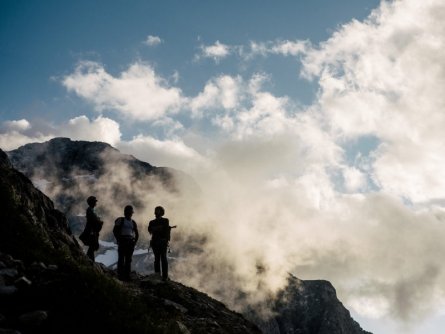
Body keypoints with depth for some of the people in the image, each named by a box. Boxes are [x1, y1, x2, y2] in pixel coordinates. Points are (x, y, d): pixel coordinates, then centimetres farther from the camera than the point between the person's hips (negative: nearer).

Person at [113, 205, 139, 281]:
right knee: (121, 258, -6)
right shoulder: (121, 220, 3)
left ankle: (127, 276, 8)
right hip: (122, 241, -4)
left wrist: (134, 242, 9)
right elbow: (115, 230, -3)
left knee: (128, 260, 5)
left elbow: (137, 234, 22)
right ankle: (120, 275, -5)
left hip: (130, 242, 4)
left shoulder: (133, 222, 15)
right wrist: (118, 240, -7)